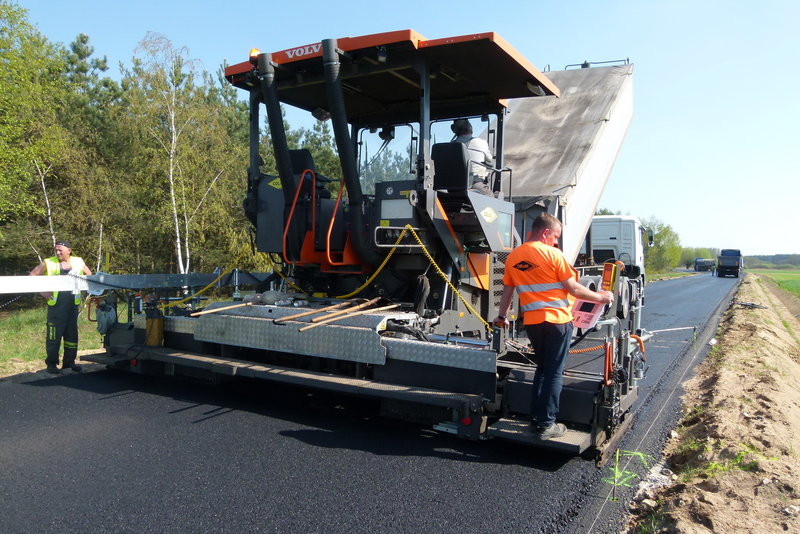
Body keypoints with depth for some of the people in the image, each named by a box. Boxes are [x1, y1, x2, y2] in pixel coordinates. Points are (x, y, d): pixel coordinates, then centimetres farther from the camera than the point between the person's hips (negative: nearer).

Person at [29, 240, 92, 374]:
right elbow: (32, 275, 1)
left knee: (72, 334, 9)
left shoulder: (78, 262, 7)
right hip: (55, 306, -3)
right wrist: (42, 291, -7)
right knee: (54, 335, -1)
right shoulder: (49, 263, -1)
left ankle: (69, 362, 20)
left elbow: (88, 274, 21)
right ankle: (51, 363, 10)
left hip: (73, 305, 3)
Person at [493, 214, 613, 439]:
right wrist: (599, 297, 5)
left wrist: (502, 316, 25)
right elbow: (572, 288, -9)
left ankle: (536, 418, 23)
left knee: (542, 369, 20)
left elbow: (507, 290, 13)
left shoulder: (512, 257, 6)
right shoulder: (552, 254, -10)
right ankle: (546, 425, 8)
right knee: (554, 373, 4)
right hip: (557, 319, -5)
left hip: (531, 321, 6)